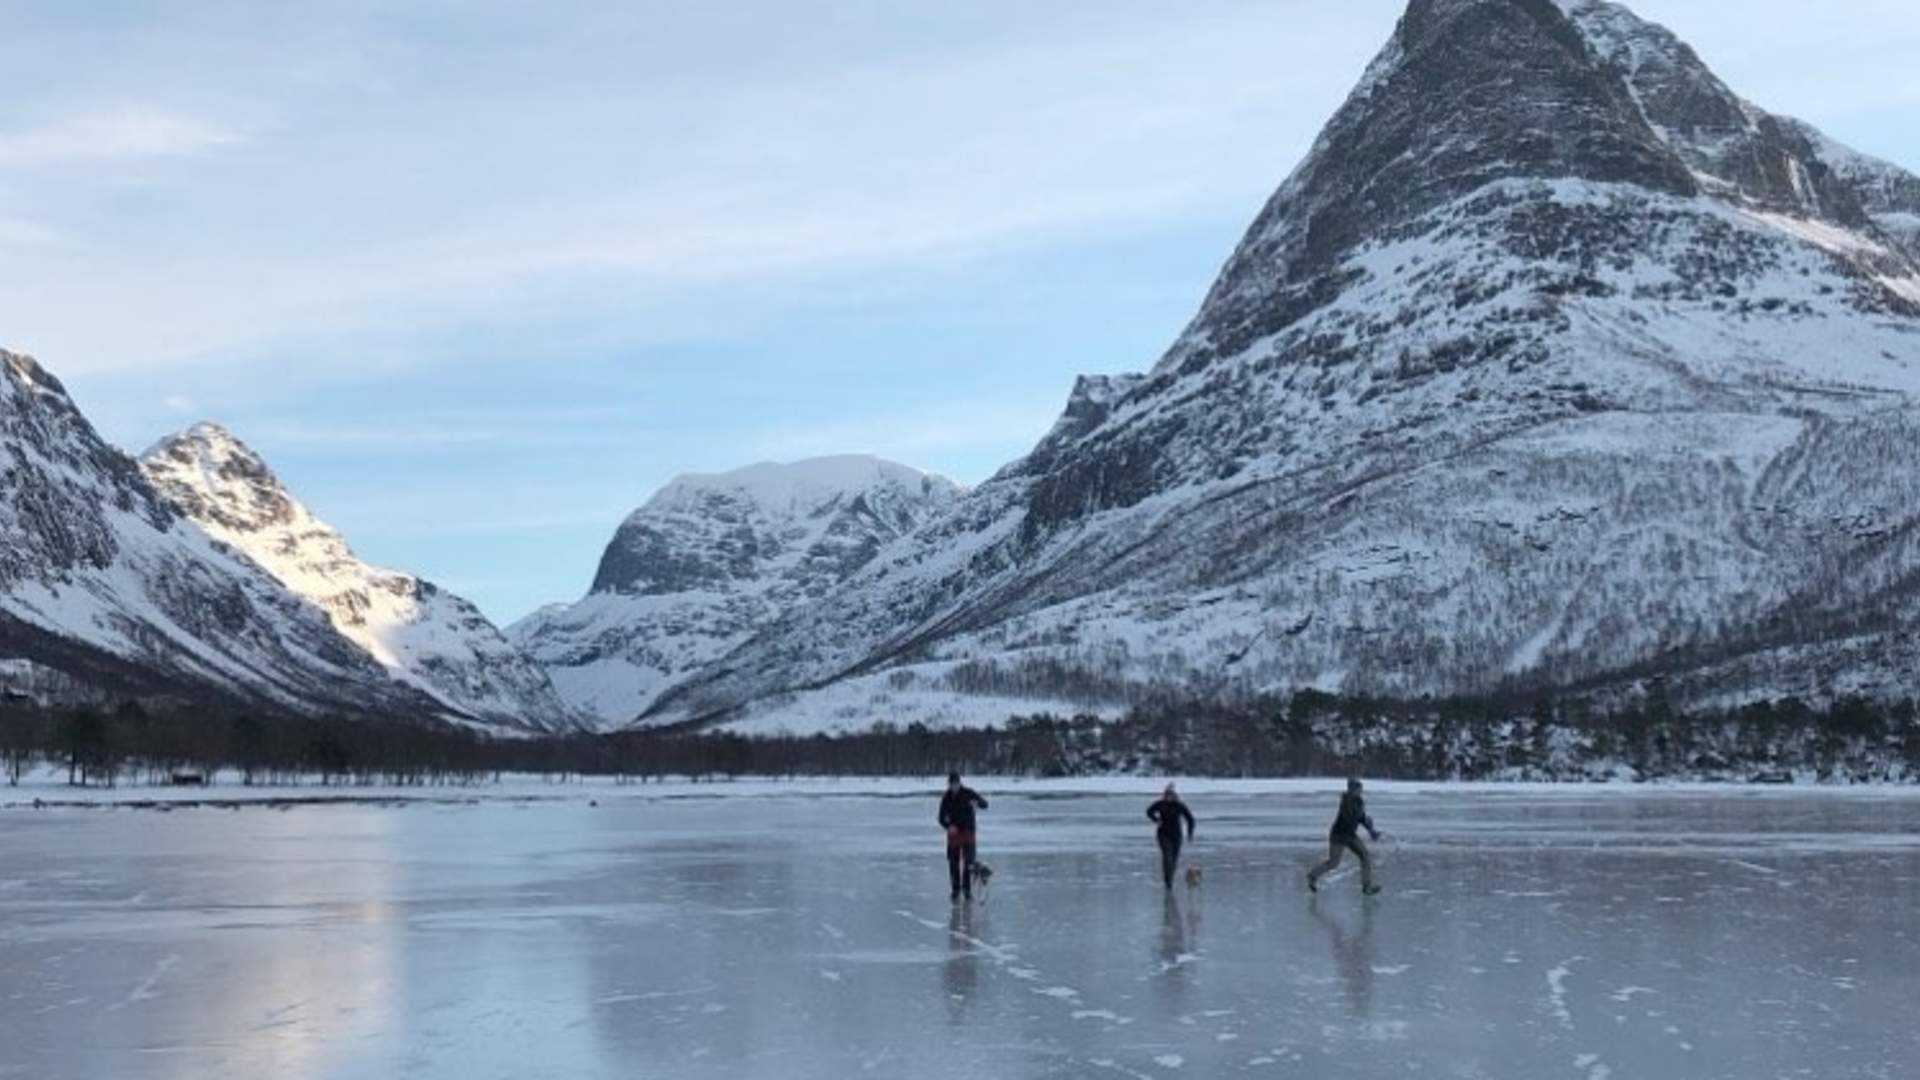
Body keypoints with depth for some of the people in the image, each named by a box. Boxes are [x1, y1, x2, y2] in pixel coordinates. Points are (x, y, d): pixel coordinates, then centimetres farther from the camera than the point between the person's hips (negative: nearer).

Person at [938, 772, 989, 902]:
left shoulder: (968, 793, -4)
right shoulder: (946, 798, 2)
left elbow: (985, 804, -10)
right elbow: (942, 818, 4)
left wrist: (977, 803, -34)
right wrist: (948, 826, -18)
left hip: (967, 831, -2)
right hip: (953, 832, 2)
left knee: (968, 861, -10)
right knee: (953, 863, 1)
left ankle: (967, 889, -5)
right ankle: (956, 890, 9)